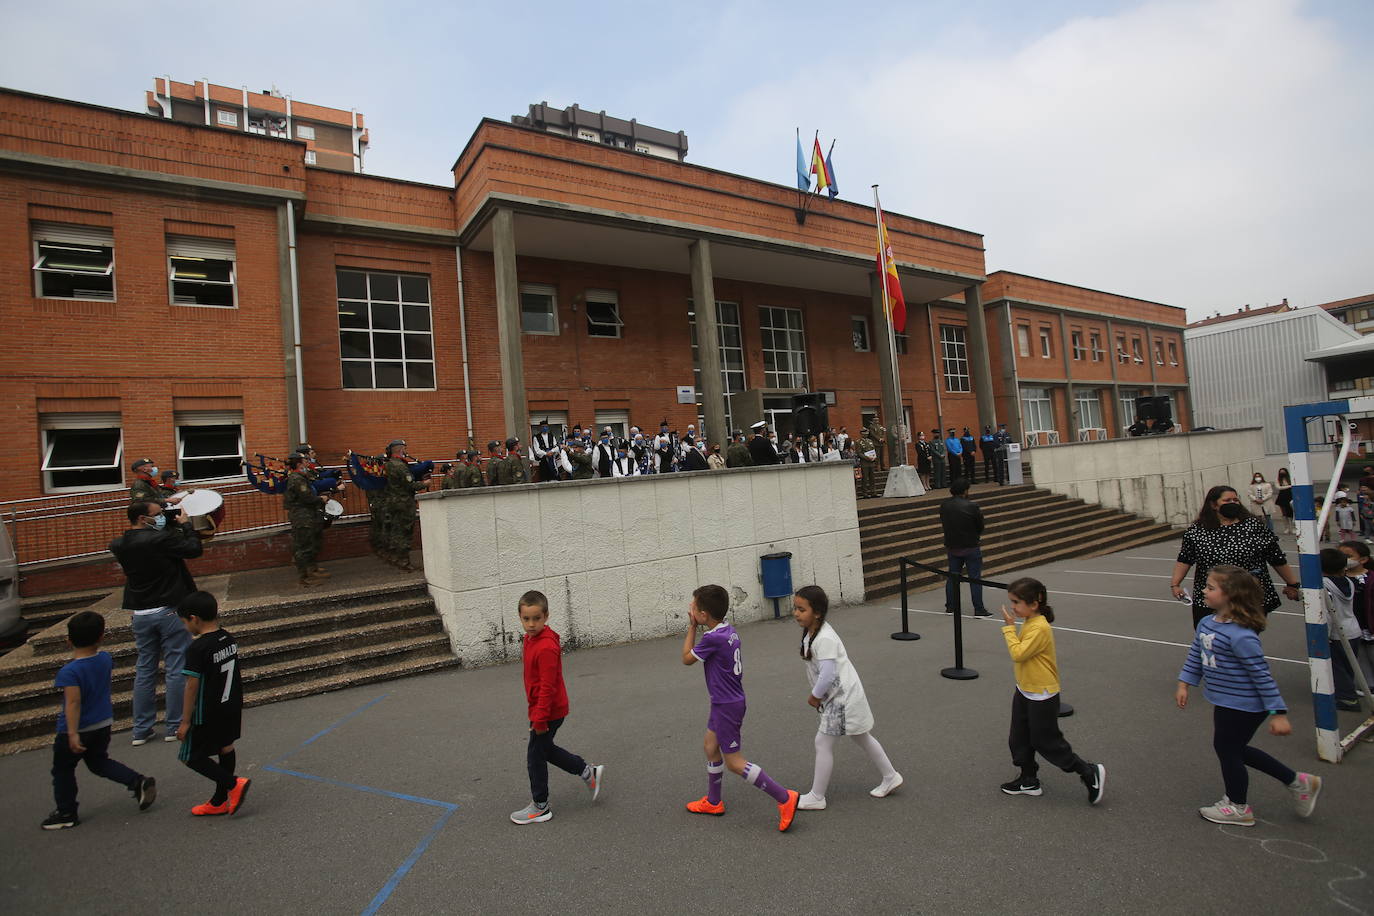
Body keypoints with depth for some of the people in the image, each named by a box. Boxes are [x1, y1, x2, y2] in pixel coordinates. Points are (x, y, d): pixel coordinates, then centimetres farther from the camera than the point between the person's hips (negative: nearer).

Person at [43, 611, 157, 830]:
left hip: (78, 730, -6)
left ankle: (66, 813, 25)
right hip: (103, 725, 6)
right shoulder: (105, 658, -5)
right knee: (99, 762, 21)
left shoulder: (69, 671, -23)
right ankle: (139, 782, 6)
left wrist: (73, 733, -27)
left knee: (62, 770, 14)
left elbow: (73, 703, -28)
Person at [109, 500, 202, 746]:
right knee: (176, 669, 2)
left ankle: (141, 730, 20)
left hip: (140, 613, 7)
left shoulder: (119, 545, 3)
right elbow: (195, 549, -12)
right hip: (169, 611, -6)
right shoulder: (161, 539, -19)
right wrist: (184, 525, 1)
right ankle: (175, 726, 8)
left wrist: (173, 527, 8)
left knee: (144, 670, 14)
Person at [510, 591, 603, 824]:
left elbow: (547, 687, -26)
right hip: (546, 709, 9)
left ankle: (540, 807, 24)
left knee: (535, 756, 6)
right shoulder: (530, 639, 3)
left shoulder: (546, 647, -28)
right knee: (545, 749, 23)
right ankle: (588, 772, 34)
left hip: (549, 712, -9)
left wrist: (540, 719, -22)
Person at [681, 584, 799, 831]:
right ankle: (713, 802, 36)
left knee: (734, 762, 0)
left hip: (726, 706, -10)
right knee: (710, 745, 22)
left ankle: (784, 798, 0)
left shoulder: (712, 639, -26)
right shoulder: (729, 631, 1)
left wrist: (691, 627, -7)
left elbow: (686, 659, -11)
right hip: (732, 700, 10)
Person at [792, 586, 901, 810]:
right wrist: (817, 695, 9)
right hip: (840, 696, 10)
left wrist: (814, 696, -15)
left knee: (823, 743, -1)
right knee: (863, 739, 23)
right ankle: (890, 777, 39)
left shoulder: (824, 639, -28)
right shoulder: (811, 633, 2)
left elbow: (828, 675, -30)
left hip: (842, 698, -10)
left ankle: (816, 798, 11)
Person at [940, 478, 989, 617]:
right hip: (971, 547, -5)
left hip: (952, 547, 5)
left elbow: (943, 524, 5)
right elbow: (980, 527, -7)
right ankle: (978, 609, 6)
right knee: (975, 578, 3)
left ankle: (950, 607, 23)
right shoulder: (972, 506, -17)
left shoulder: (944, 506, -3)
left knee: (952, 577, 15)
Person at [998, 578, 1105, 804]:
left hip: (1042, 697, -9)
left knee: (1048, 743, 5)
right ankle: (1029, 781, 32)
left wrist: (1009, 627, -24)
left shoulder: (1040, 628, -27)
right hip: (1024, 691, 9)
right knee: (1019, 740, 16)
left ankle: (1091, 773, 23)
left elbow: (1018, 653, -30)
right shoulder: (1029, 623, 3)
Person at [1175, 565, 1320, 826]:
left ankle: (1238, 807, 32)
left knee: (1227, 750, 9)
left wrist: (1277, 714, -20)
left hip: (1242, 707, -9)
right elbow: (1195, 656, 11)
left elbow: (1262, 675, -24)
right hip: (1226, 703, 9)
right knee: (1234, 750, 23)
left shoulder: (1241, 636, -29)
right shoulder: (1206, 623, -1)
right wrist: (1184, 684, 10)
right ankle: (1298, 782, 39)